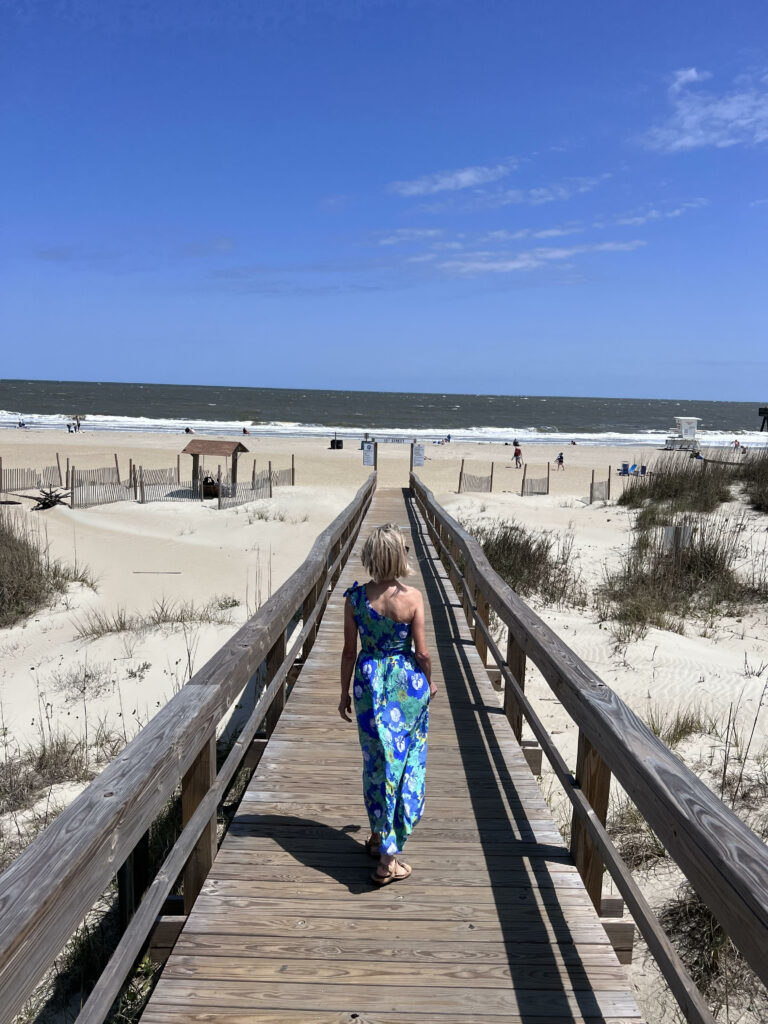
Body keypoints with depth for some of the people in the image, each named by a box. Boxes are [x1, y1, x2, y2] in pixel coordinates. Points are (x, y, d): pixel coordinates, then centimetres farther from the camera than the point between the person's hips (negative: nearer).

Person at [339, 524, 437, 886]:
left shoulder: (355, 597, -10)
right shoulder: (412, 598, -15)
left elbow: (349, 652, -3)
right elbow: (421, 653, -9)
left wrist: (345, 693, 9)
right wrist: (429, 682, 10)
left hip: (369, 681, 2)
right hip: (407, 682, -2)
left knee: (377, 761, 17)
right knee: (406, 761, 10)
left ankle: (379, 836, 33)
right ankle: (389, 857, 14)